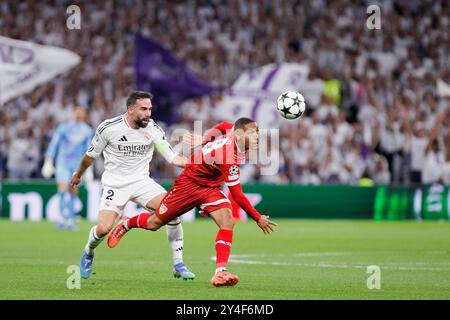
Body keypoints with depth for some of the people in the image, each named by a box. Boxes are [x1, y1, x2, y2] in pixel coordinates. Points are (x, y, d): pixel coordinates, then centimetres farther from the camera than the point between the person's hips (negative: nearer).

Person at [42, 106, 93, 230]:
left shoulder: (87, 130, 6)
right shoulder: (64, 127, -5)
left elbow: (88, 150, 14)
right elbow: (54, 144, -4)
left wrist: (89, 169, 14)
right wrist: (48, 162, -9)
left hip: (77, 164, 3)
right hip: (63, 162, -3)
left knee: (73, 192, 2)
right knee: (63, 189, -16)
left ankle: (68, 220, 10)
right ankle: (67, 219, -19)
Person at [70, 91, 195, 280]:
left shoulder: (152, 129, -8)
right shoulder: (108, 128, -13)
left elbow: (173, 157, -7)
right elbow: (91, 155, 4)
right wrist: (77, 175, 17)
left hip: (141, 181, 2)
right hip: (115, 184, -2)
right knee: (103, 229, -19)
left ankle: (178, 266, -9)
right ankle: (88, 253, 19)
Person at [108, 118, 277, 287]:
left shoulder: (233, 133, -13)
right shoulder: (229, 153, -36)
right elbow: (237, 195, -30)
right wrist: (258, 218, -24)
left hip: (211, 187, 7)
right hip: (189, 183, -7)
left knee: (227, 221, -19)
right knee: (154, 224, 7)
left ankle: (220, 272, -22)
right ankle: (127, 224, 40)